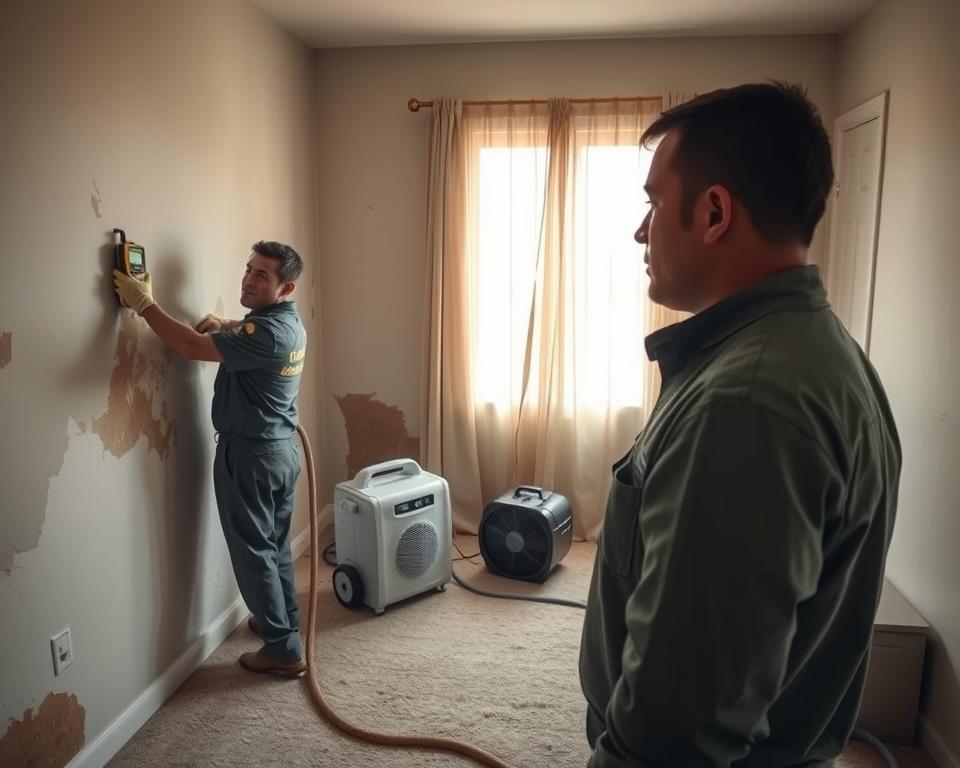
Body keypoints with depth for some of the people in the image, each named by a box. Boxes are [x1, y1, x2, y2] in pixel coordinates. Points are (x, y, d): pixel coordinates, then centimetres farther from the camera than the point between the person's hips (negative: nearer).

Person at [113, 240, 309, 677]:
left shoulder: (268, 332, -24)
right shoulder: (287, 322, 7)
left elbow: (193, 348, -28)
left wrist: (144, 304, -20)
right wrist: (224, 326, 10)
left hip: (250, 453, -9)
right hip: (282, 448, 9)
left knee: (253, 550, 1)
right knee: (274, 543, 20)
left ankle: (284, 650, 9)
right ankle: (284, 623, 35)